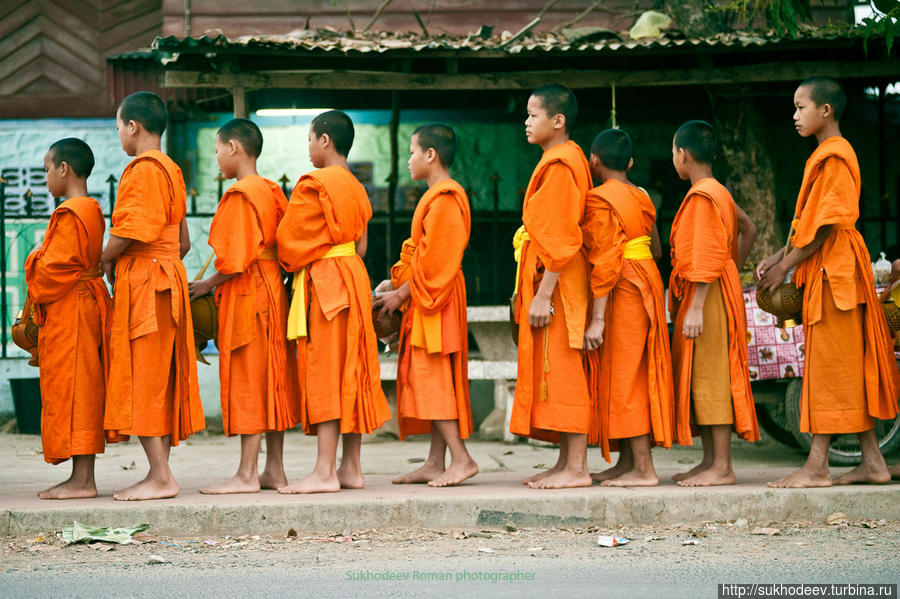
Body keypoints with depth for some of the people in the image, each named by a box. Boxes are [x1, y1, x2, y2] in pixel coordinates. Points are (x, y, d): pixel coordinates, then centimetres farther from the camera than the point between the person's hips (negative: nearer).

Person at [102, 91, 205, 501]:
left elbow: (132, 229, -20)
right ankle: (160, 474, 12)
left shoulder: (144, 169, -11)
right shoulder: (171, 170, 19)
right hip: (168, 276, 10)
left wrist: (107, 259, -3)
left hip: (143, 282, -10)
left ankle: (160, 476, -12)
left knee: (143, 379, -9)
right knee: (159, 381, 10)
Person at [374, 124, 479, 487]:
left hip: (436, 302, -10)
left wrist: (403, 293, -14)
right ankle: (435, 463, 10)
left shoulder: (443, 200, -15)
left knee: (432, 379, -12)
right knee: (434, 383, 9)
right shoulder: (437, 197, 18)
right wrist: (395, 282, 12)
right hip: (425, 303, 10)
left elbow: (435, 262, -20)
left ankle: (461, 459, -14)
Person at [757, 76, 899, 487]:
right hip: (824, 272, 10)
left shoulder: (834, 156, -13)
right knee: (853, 368, 9)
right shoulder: (824, 156, 18)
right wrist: (779, 257, 12)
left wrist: (785, 267, -15)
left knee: (830, 365, -9)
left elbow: (826, 226, -19)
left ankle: (817, 466, -9)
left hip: (833, 271, -10)